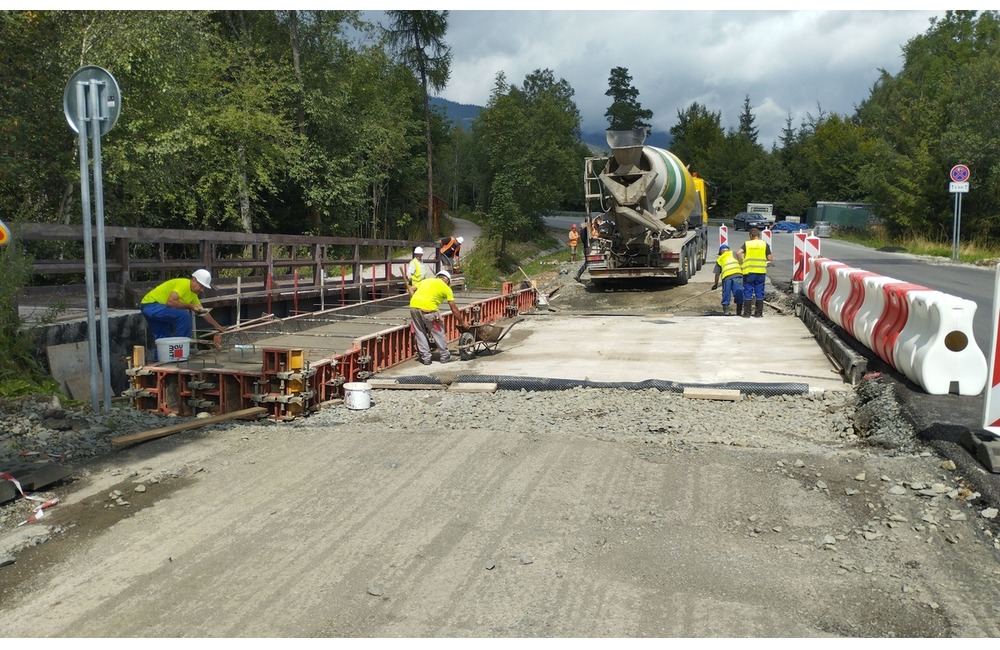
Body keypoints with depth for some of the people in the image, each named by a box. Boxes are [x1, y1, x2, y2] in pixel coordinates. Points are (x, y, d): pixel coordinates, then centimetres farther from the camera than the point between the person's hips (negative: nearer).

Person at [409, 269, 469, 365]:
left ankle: (425, 358, 18)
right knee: (438, 332, 12)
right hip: (427, 308, -5)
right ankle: (445, 356, 21)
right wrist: (462, 322, 23)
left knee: (420, 333, 16)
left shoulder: (427, 280, 26)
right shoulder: (446, 288, 13)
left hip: (413, 306, 5)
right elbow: (454, 308, 15)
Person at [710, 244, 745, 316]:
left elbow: (717, 274, 23)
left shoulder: (719, 259, 25)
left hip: (726, 276, 1)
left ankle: (726, 311, 7)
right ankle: (739, 312, 0)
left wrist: (716, 284, 33)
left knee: (726, 294, 10)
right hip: (737, 274, -1)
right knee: (739, 293, 2)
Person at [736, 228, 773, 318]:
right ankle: (758, 313, 10)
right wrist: (772, 258, 22)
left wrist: (741, 263, -1)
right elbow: (769, 258, 1)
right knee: (759, 293, 8)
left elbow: (738, 253, -13)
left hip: (748, 271, -1)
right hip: (761, 271, 1)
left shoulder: (747, 244, 2)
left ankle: (747, 313, 4)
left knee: (748, 292, 5)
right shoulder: (765, 244, 3)